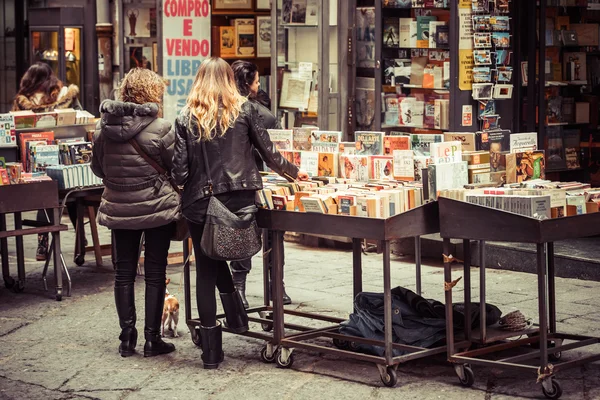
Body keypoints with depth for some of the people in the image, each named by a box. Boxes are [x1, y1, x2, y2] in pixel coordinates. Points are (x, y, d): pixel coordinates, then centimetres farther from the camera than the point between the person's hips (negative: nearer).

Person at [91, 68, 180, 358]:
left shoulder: (103, 127, -3)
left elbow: (98, 168, 8)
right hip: (157, 208, -3)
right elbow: (178, 168, -5)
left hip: (119, 210, 3)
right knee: (155, 273, 6)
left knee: (123, 272, 12)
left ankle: (127, 338, 16)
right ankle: (152, 339, 10)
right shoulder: (160, 129, -15)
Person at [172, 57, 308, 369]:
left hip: (200, 203, -1)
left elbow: (180, 171, -5)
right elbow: (268, 153, 5)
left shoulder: (186, 118, 0)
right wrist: (293, 172, 22)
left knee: (205, 271, 7)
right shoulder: (245, 110, 1)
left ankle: (212, 351, 10)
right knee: (218, 261, 22)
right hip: (239, 200, 1)